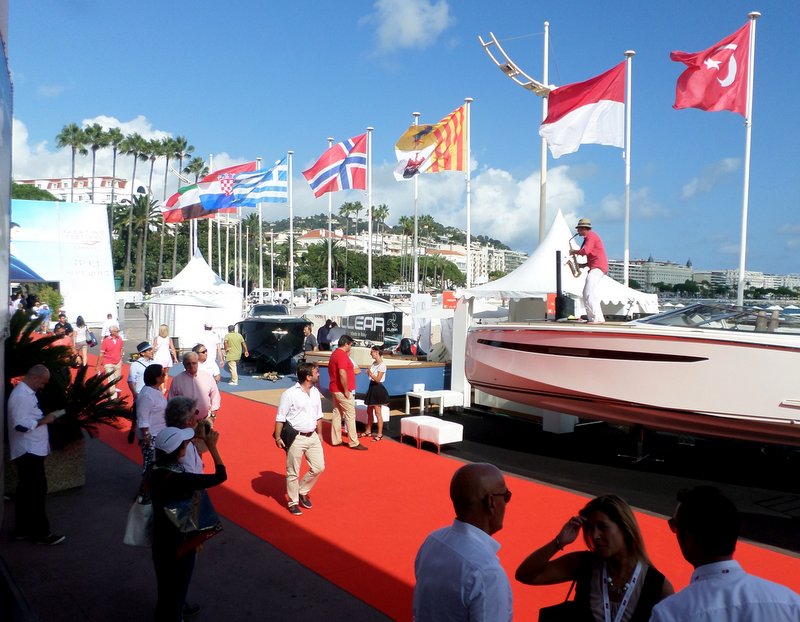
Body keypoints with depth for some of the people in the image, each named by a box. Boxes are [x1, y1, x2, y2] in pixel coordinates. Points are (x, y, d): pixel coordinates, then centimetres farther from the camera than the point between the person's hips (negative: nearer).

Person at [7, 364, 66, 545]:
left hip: (31, 450, 10)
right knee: (36, 491, -5)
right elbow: (20, 425, -26)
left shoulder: (27, 393, 15)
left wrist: (44, 419, 11)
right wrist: (44, 420, -17)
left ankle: (23, 530, 23)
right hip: (28, 451, -10)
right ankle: (41, 532, 1)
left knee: (26, 491, 15)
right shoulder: (21, 395, -19)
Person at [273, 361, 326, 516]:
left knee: (319, 467, 8)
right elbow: (280, 418, -12)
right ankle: (293, 502, 23)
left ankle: (302, 491, 30)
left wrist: (319, 434, 15)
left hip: (312, 437, 6)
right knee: (293, 473, 6)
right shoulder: (290, 394, -16)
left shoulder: (315, 392, 4)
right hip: (295, 438, -6)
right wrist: (278, 437, -14)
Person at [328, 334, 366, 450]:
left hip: (335, 389, 10)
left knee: (337, 414, 13)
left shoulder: (335, 354, 13)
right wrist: (346, 390, -22)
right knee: (350, 415, -4)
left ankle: (336, 440, 18)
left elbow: (331, 369, 25)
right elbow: (342, 373, -29)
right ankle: (354, 443, -1)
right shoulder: (342, 355, -18)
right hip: (342, 391, -10)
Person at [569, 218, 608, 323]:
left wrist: (574, 251, -7)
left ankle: (598, 318, -21)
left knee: (589, 294, -17)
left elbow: (585, 251, -24)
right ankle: (592, 318, 7)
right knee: (587, 294, 9)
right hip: (596, 267, 11)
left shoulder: (591, 236, -8)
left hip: (597, 267, -11)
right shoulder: (590, 237, 24)